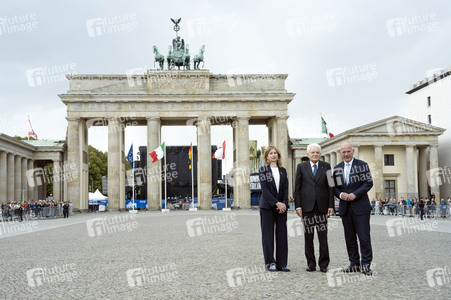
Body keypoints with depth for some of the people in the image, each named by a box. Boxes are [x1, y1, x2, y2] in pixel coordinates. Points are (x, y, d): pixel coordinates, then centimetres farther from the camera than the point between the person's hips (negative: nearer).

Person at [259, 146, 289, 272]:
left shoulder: (283, 170, 12)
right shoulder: (263, 170, 1)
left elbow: (286, 188, 7)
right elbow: (264, 189, -8)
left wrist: (284, 204, -8)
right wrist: (276, 203, -14)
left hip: (282, 206, 4)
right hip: (267, 206, -3)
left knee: (282, 234, 2)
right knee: (268, 234, 0)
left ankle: (281, 263, 8)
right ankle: (270, 263, 8)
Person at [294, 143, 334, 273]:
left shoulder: (326, 166, 8)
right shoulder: (301, 167, 7)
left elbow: (330, 187, 6)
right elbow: (297, 188, 5)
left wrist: (331, 205, -1)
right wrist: (298, 206, -3)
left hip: (322, 206, 0)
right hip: (307, 206, 0)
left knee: (323, 236, 0)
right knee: (308, 236, 4)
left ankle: (324, 264, 9)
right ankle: (311, 263, 13)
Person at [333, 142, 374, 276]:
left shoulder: (362, 165, 1)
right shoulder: (337, 168, 13)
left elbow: (369, 183, -6)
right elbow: (334, 187, 14)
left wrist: (355, 194, -16)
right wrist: (340, 194, -7)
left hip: (360, 206, -4)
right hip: (345, 207, 4)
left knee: (364, 236, -5)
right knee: (349, 238, 7)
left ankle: (366, 264, 1)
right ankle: (354, 263, 15)